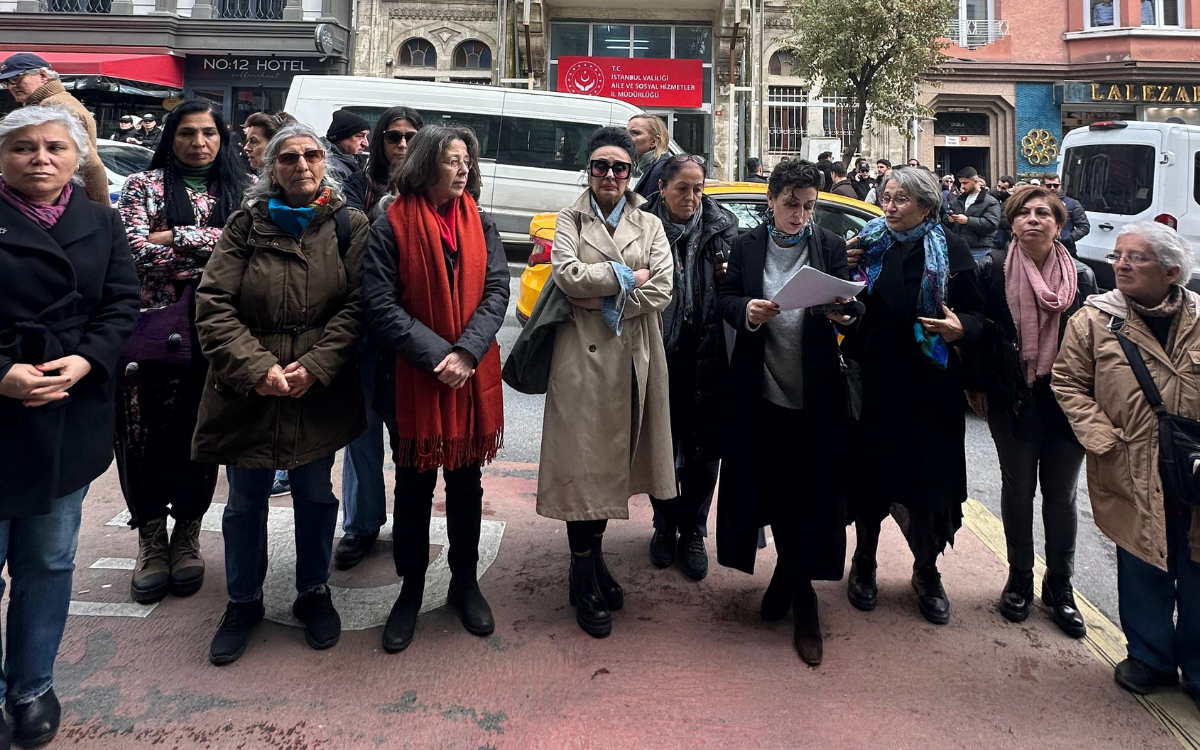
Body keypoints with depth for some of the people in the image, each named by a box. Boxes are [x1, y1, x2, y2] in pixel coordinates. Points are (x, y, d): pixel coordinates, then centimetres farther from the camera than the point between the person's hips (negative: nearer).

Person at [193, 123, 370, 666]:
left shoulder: (349, 226, 0)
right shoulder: (245, 227, 1)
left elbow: (357, 305, -7)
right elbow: (213, 306, -5)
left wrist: (316, 366, -17)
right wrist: (257, 368, -16)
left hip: (321, 393, 0)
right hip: (248, 392, 1)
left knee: (315, 495, 14)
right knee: (245, 501, 13)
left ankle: (313, 593, 35)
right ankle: (243, 601, 34)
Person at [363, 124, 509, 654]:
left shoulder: (480, 225, 5)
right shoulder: (391, 227, -6)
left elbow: (495, 292, -3)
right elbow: (382, 306, -11)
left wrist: (466, 352, -17)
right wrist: (437, 356, -18)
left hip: (472, 378, 3)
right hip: (413, 381, -3)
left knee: (466, 482, 14)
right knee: (414, 486, 10)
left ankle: (465, 582, 31)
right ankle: (411, 589, 27)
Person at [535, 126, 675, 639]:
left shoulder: (650, 226, 13)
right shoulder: (570, 220, 8)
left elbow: (662, 291, -2)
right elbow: (566, 274, -11)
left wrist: (604, 299, -9)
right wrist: (627, 276, -7)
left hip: (635, 358, 3)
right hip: (583, 356, -3)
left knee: (614, 462, 10)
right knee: (584, 465, -1)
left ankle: (593, 556, 28)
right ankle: (585, 580, 11)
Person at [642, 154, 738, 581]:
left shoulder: (722, 227, 3)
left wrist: (728, 278, -12)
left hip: (706, 358, 1)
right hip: (659, 354, -1)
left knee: (703, 449, 7)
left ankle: (693, 531, 25)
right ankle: (665, 525, 31)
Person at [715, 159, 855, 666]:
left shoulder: (831, 246, 7)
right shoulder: (747, 245, 7)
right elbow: (724, 298, 5)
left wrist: (845, 315, -18)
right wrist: (746, 310, -17)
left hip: (816, 395, -1)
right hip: (763, 391, 1)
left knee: (812, 494, 1)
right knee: (772, 491, 10)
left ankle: (790, 581, 20)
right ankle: (800, 593, 29)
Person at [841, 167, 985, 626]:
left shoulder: (951, 253, 0)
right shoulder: (868, 244, 5)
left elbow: (977, 313, 1)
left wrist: (962, 327, -20)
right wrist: (846, 271, -11)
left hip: (929, 386, -1)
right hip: (873, 380, 1)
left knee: (929, 478, 5)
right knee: (871, 472, 9)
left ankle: (927, 571, 26)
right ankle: (864, 562, 28)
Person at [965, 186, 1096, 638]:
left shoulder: (1081, 277, 3)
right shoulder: (994, 270, -3)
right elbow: (978, 328, -3)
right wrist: (977, 385, -6)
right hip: (1012, 398, -1)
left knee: (1061, 494, 10)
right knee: (1018, 487, 10)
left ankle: (1059, 586, 25)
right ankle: (1019, 579, 27)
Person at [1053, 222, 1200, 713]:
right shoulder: (1095, 320, -3)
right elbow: (1069, 384, -1)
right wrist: (1104, 439, -11)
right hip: (1133, 477, -1)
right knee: (1142, 568, 12)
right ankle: (1150, 658, 34)